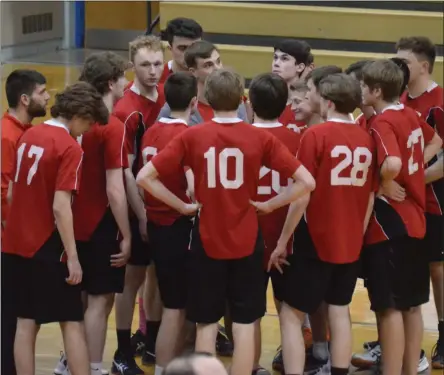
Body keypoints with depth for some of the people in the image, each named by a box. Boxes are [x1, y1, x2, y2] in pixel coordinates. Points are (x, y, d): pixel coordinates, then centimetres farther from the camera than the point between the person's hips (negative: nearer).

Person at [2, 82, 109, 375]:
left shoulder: (29, 136, 9)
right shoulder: (70, 148, -14)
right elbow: (60, 207, -19)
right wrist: (73, 257, -17)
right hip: (48, 248, -7)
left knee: (26, 322, 9)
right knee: (72, 322, 0)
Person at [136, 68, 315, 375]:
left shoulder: (192, 137, -6)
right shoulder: (260, 138, -6)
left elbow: (145, 177, -8)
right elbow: (306, 181, -9)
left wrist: (182, 206, -1)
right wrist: (270, 204, 1)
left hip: (207, 241, 0)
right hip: (246, 242, 0)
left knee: (206, 324, 10)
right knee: (244, 324, 8)